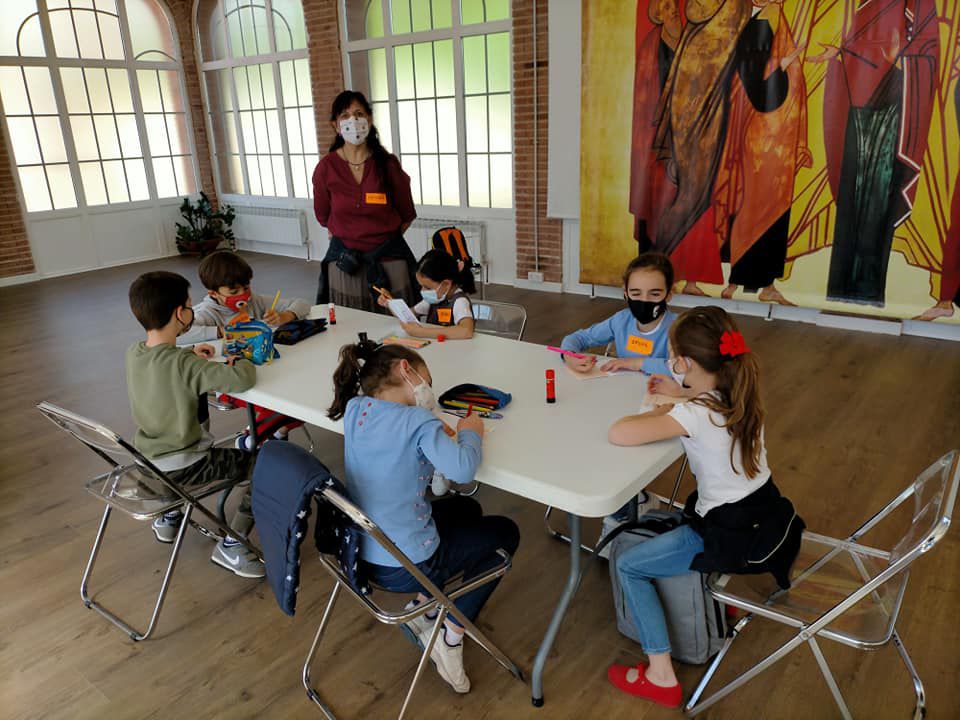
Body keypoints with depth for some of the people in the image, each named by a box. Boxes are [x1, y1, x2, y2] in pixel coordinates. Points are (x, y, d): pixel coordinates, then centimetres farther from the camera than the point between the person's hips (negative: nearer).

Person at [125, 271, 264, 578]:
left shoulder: (133, 353, -4)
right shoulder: (185, 366, -28)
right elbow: (242, 379, -35)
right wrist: (244, 362, -13)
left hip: (146, 460, 8)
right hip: (182, 469, -8)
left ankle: (169, 516, 43)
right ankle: (231, 545, 2)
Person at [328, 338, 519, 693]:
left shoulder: (354, 408, -1)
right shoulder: (419, 421, -20)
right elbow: (462, 469, -32)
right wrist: (470, 433, -12)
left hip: (359, 552, 8)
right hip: (404, 567, -7)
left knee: (467, 509, 28)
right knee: (505, 532, 17)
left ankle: (421, 609, 23)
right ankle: (451, 638, 13)